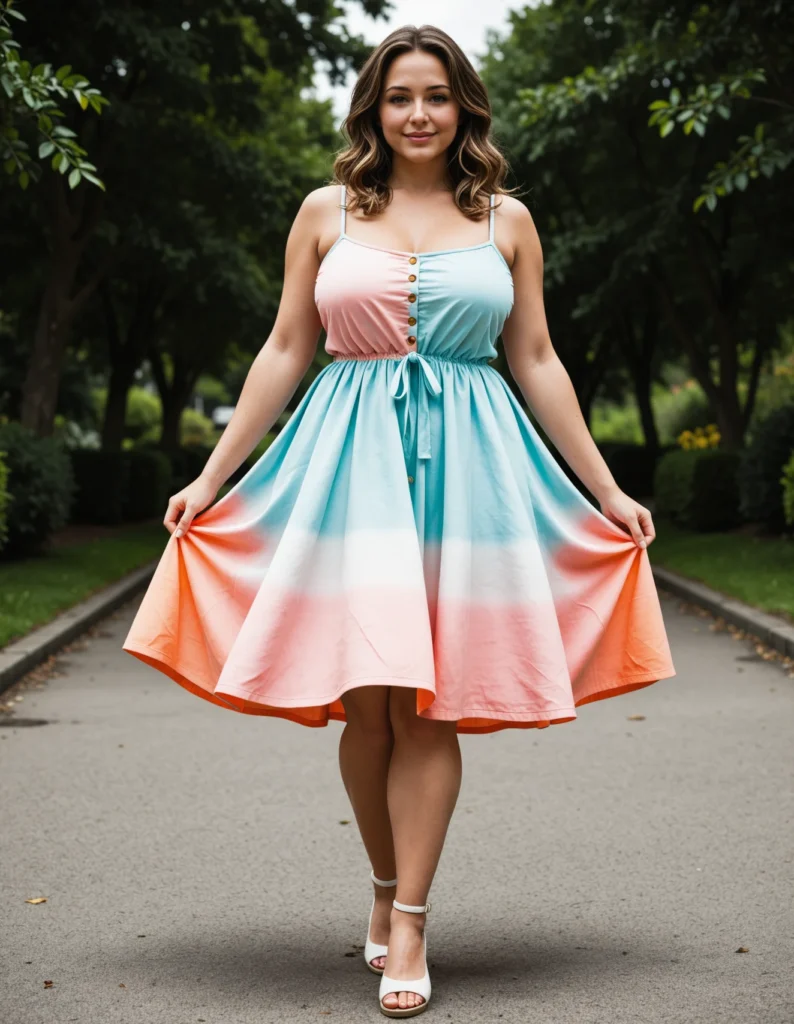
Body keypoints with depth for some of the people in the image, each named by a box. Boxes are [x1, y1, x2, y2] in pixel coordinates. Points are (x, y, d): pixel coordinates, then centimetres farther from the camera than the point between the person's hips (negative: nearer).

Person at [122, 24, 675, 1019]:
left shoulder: (505, 219, 10)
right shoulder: (327, 212, 9)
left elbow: (537, 362, 12)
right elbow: (285, 352, 11)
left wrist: (608, 492, 10)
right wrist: (210, 477, 8)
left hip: (466, 460, 0)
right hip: (350, 455, 0)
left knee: (429, 702, -4)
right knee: (364, 702, -2)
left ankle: (408, 928, 4)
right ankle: (385, 888, 21)